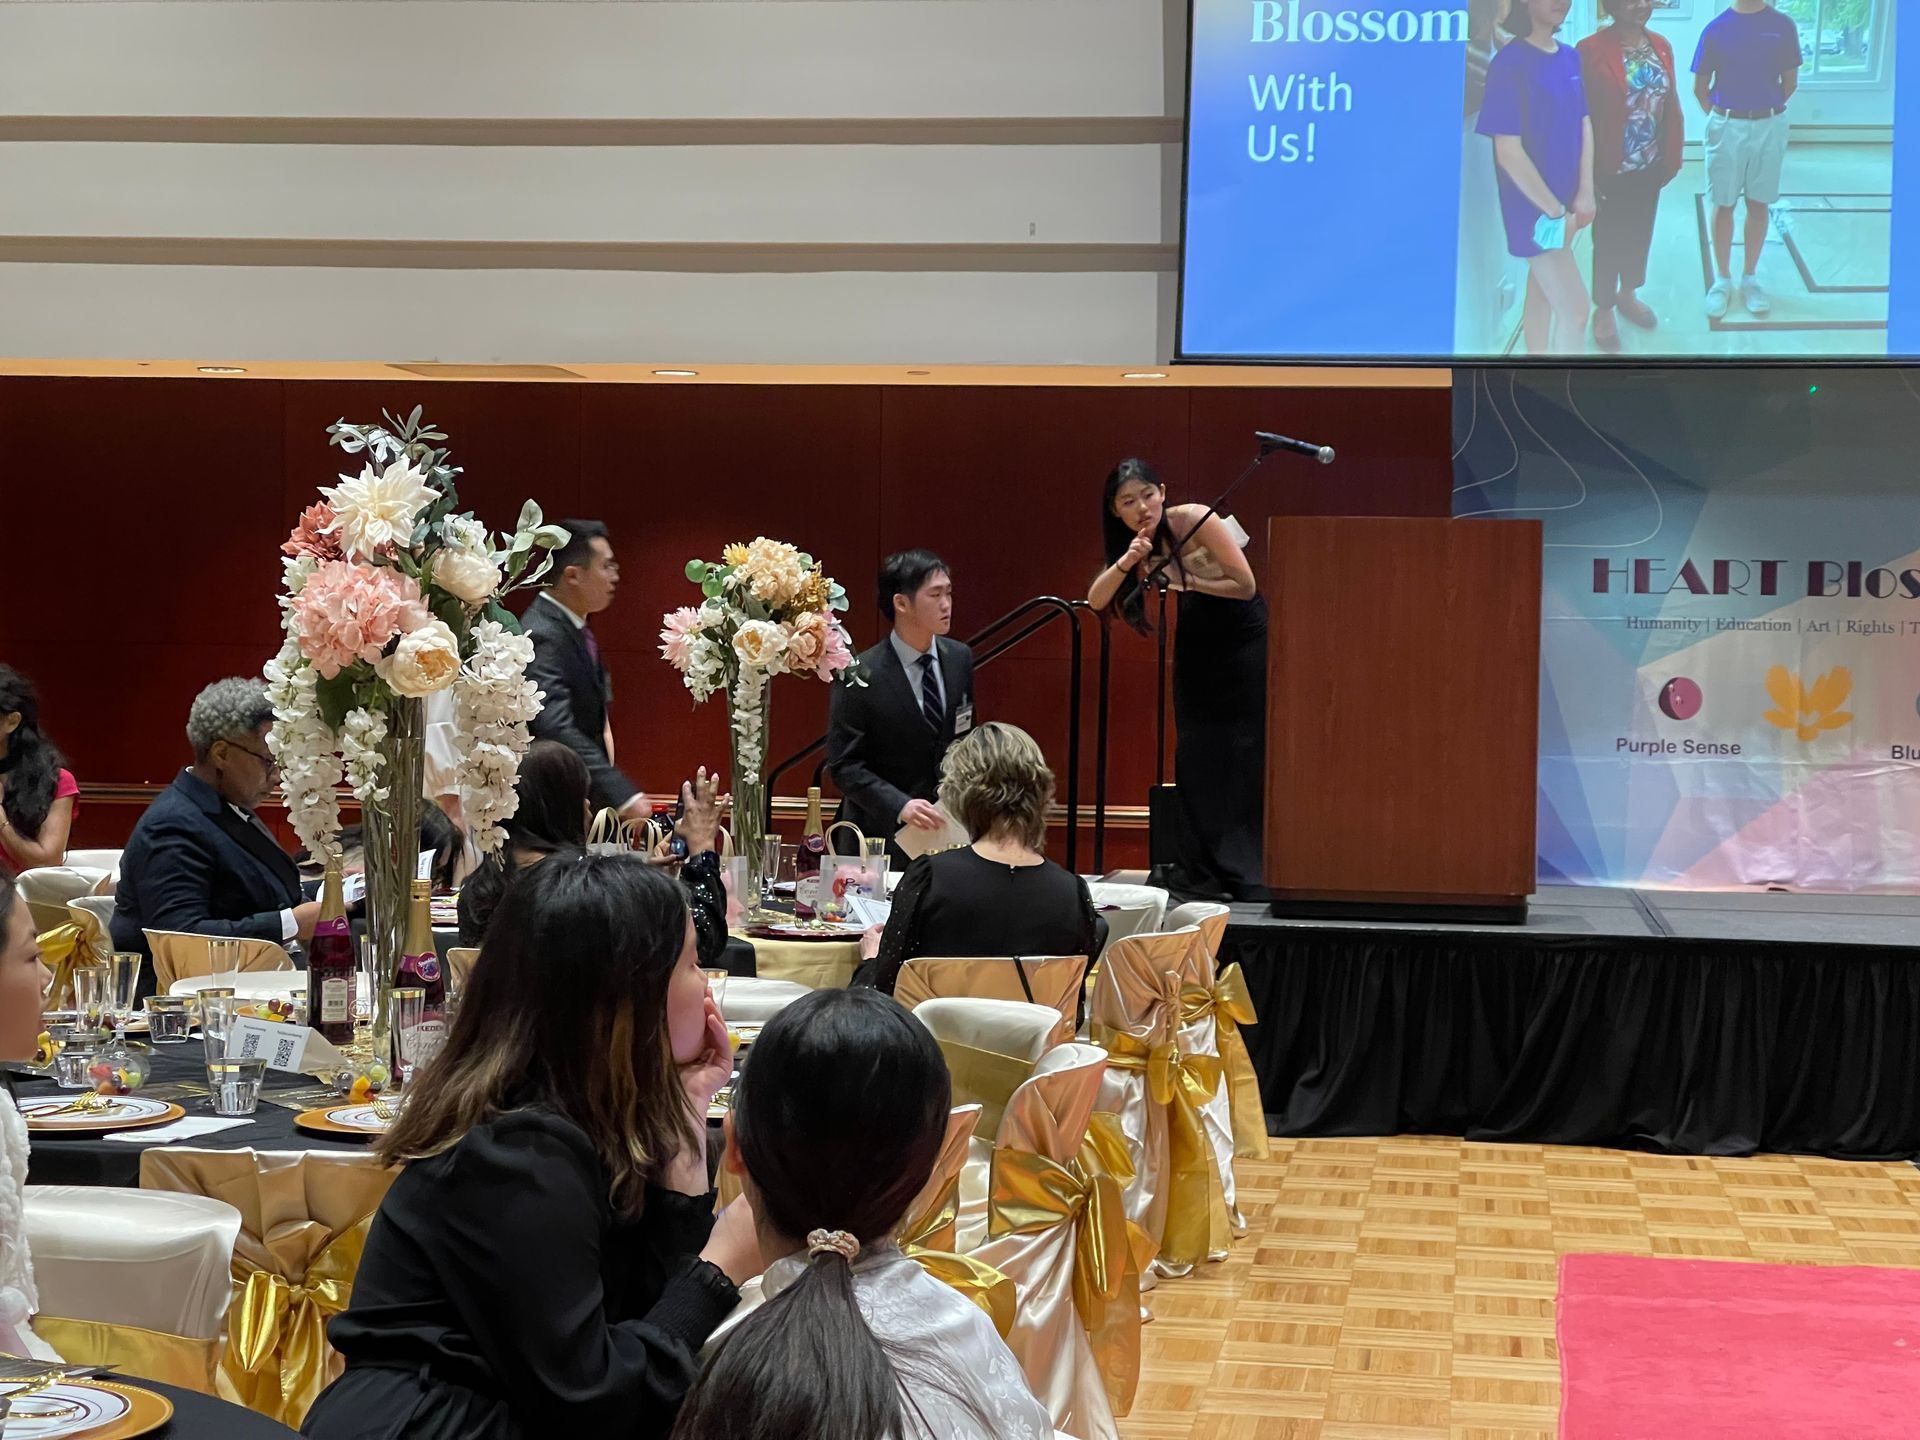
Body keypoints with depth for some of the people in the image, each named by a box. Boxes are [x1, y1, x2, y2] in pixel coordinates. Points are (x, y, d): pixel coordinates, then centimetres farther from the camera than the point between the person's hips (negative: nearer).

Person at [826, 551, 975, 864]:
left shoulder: (960, 658, 4)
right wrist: (900, 806, -26)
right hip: (884, 836, -5)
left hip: (951, 830, 5)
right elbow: (844, 765, -14)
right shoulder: (860, 677, -14)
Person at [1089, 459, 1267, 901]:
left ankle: (1252, 874, -5)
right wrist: (1126, 563, -28)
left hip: (1245, 636, -6)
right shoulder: (1132, 543, -3)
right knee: (1196, 752, 3)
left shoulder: (1196, 520, -19)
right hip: (1197, 640, 6)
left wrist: (1185, 582, -23)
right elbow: (1096, 600, -14)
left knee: (1247, 755, -9)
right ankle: (1202, 871, 10)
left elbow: (1246, 586, -19)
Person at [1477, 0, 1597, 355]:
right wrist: (1555, 211, -16)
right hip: (1535, 208, -7)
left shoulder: (1570, 58, 4)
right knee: (1574, 309, -9)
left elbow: (1584, 124, 11)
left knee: (1542, 291, 18)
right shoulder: (1510, 63, -19)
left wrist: (1585, 194, -2)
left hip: (1566, 202, 7)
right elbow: (1508, 151, -21)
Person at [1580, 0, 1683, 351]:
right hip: (1612, 170, -6)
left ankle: (1628, 295, 42)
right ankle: (1603, 310, 26)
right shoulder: (1592, 50, -18)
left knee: (1640, 233, 21)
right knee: (1609, 239, 9)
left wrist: (1673, 155, 6)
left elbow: (1671, 105, 8)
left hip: (1650, 166, 6)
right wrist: (1587, 171, -16)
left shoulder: (1660, 46, 2)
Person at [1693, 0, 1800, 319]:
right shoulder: (1716, 29, -5)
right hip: (1726, 127, -1)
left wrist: (1765, 111, 8)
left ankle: (1750, 278, 20)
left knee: (1759, 204, 9)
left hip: (1769, 127, 1)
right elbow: (1700, 87, 3)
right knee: (1723, 204, 6)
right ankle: (1722, 280, 16)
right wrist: (1722, 118, 4)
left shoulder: (1783, 26, -3)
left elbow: (1790, 82, 6)